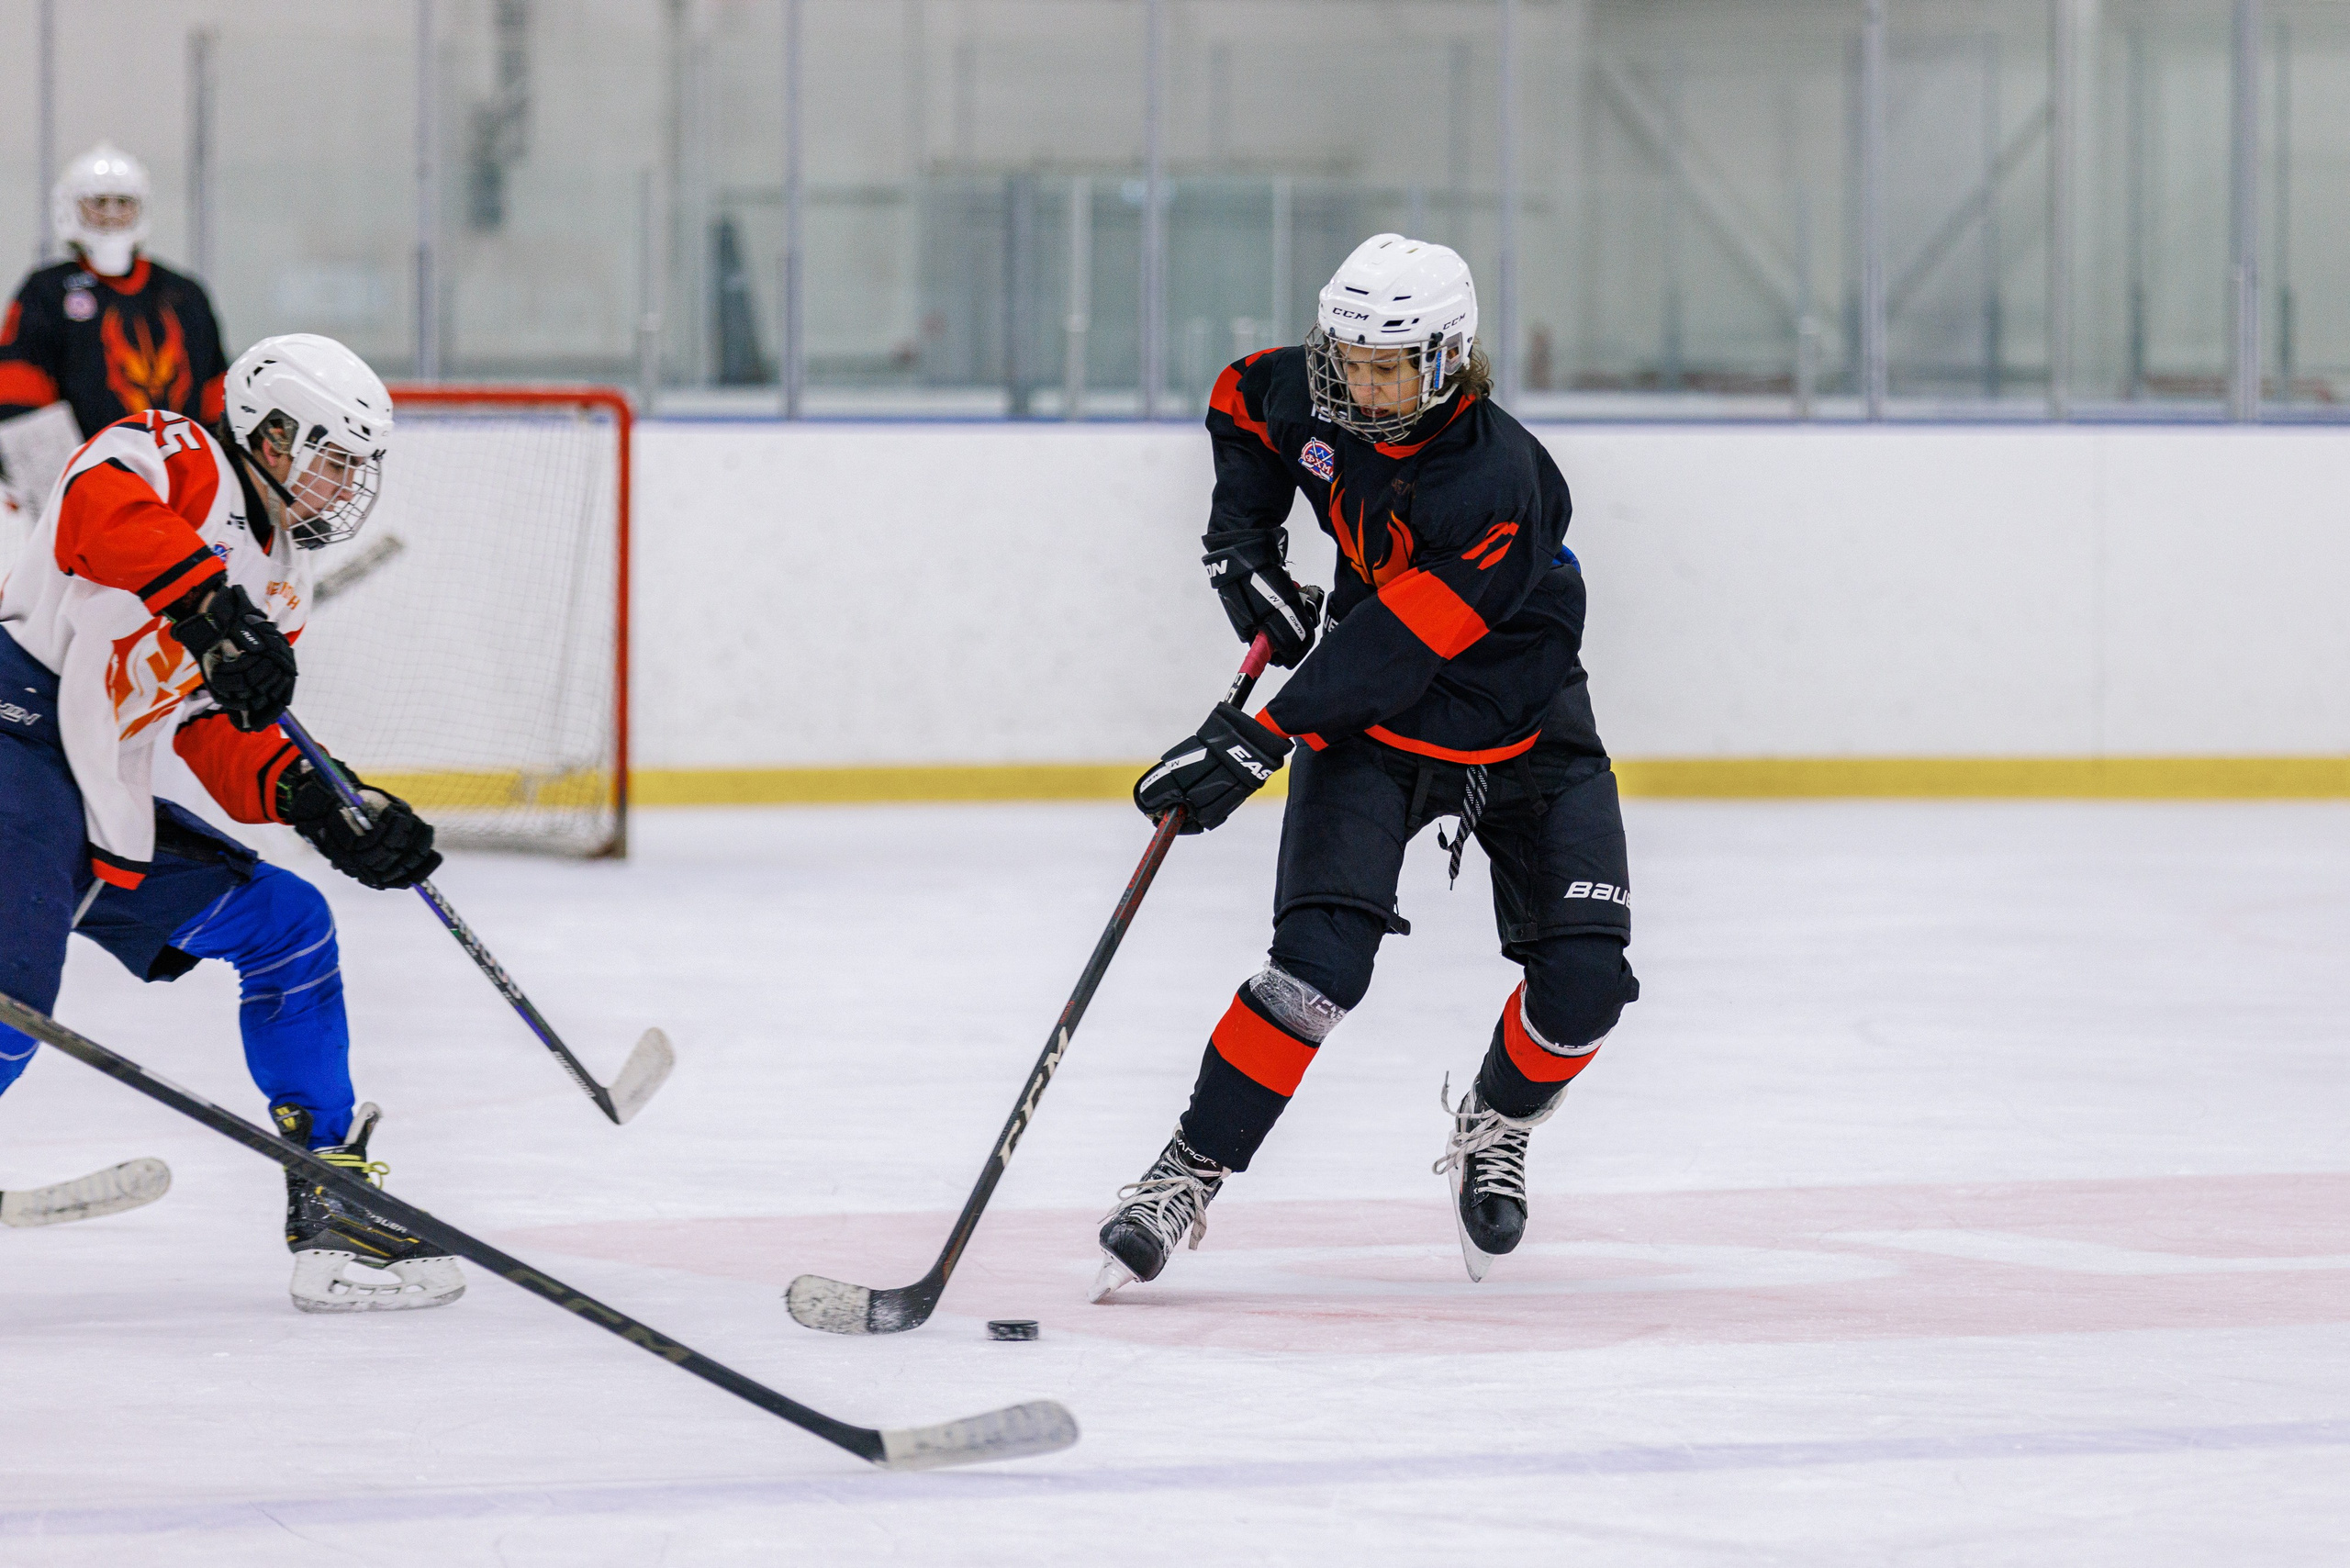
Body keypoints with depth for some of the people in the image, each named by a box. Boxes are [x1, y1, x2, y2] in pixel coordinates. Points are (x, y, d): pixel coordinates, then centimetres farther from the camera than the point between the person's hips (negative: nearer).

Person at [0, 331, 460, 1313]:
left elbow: (225, 736, 16)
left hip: (104, 808, 10)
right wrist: (210, 606, -39)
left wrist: (318, 806, 0)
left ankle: (332, 1207, 13)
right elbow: (100, 505, -29)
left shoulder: (275, 584, 20)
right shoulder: (179, 461, -6)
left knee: (286, 923, 11)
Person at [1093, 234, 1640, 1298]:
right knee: (1321, 956, -19)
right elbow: (1242, 402, 12)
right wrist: (1244, 541, 1)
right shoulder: (1308, 396, -15)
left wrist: (1253, 744, -38)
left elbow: (1391, 649, -35)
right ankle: (1190, 1171, -12)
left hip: (1521, 725, -2)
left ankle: (1494, 1129, 19)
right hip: (1371, 724, 2)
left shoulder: (1498, 485, -32)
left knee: (1584, 980, -12)